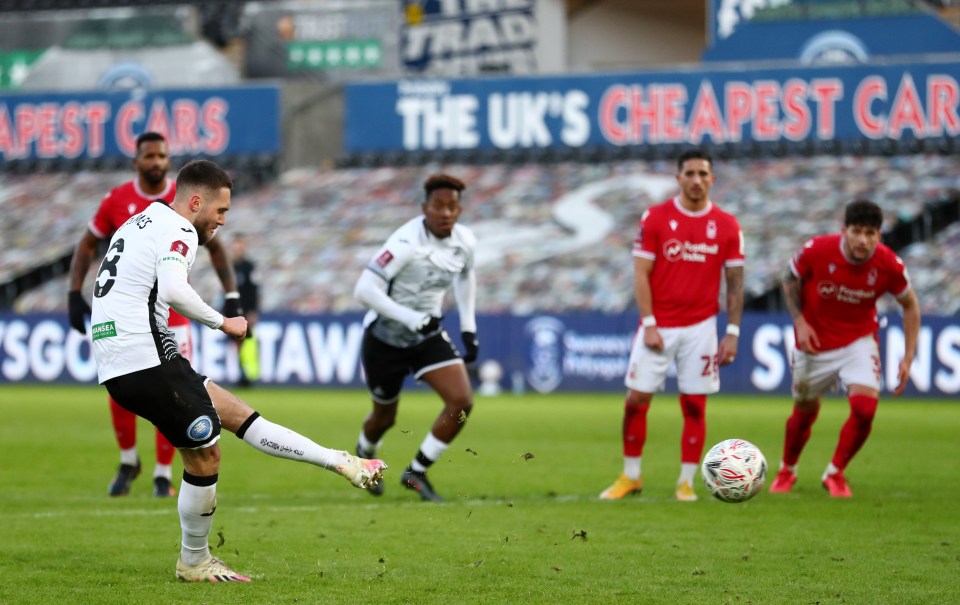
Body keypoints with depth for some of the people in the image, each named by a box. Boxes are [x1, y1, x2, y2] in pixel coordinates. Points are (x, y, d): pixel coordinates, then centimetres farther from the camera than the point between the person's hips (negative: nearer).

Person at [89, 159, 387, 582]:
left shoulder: (139, 223, 20)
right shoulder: (177, 230, -10)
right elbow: (173, 291, -28)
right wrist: (222, 323, -14)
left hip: (115, 365, 10)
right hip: (146, 361, -10)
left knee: (235, 414, 12)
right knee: (205, 454, 2)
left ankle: (339, 463, 15)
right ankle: (193, 562, 15)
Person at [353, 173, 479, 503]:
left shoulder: (465, 241, -8)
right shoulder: (407, 243, -28)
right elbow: (364, 290, -32)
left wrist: (468, 327, 12)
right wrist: (412, 319, -36)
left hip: (428, 337, 5)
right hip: (385, 337, -5)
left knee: (462, 402, -14)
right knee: (385, 417, 13)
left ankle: (416, 472, 1)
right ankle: (364, 454, 50)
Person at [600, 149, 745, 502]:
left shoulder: (727, 226, 2)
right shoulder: (655, 218, -1)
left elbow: (735, 283, 5)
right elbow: (641, 274, -2)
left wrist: (732, 333, -2)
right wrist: (649, 324, -9)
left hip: (700, 327, 1)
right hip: (658, 325, -1)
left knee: (694, 405, -1)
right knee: (636, 400, -1)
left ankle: (686, 482, 8)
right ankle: (631, 476, 13)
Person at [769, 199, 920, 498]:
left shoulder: (889, 265, -20)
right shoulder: (816, 250, -23)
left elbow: (910, 305, -2)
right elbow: (790, 279, -1)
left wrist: (908, 358, -6)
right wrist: (799, 321, -14)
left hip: (859, 341, 0)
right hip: (815, 343, 0)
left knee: (865, 408, -20)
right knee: (805, 413, 12)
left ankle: (835, 473, 4)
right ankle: (786, 471, 43)